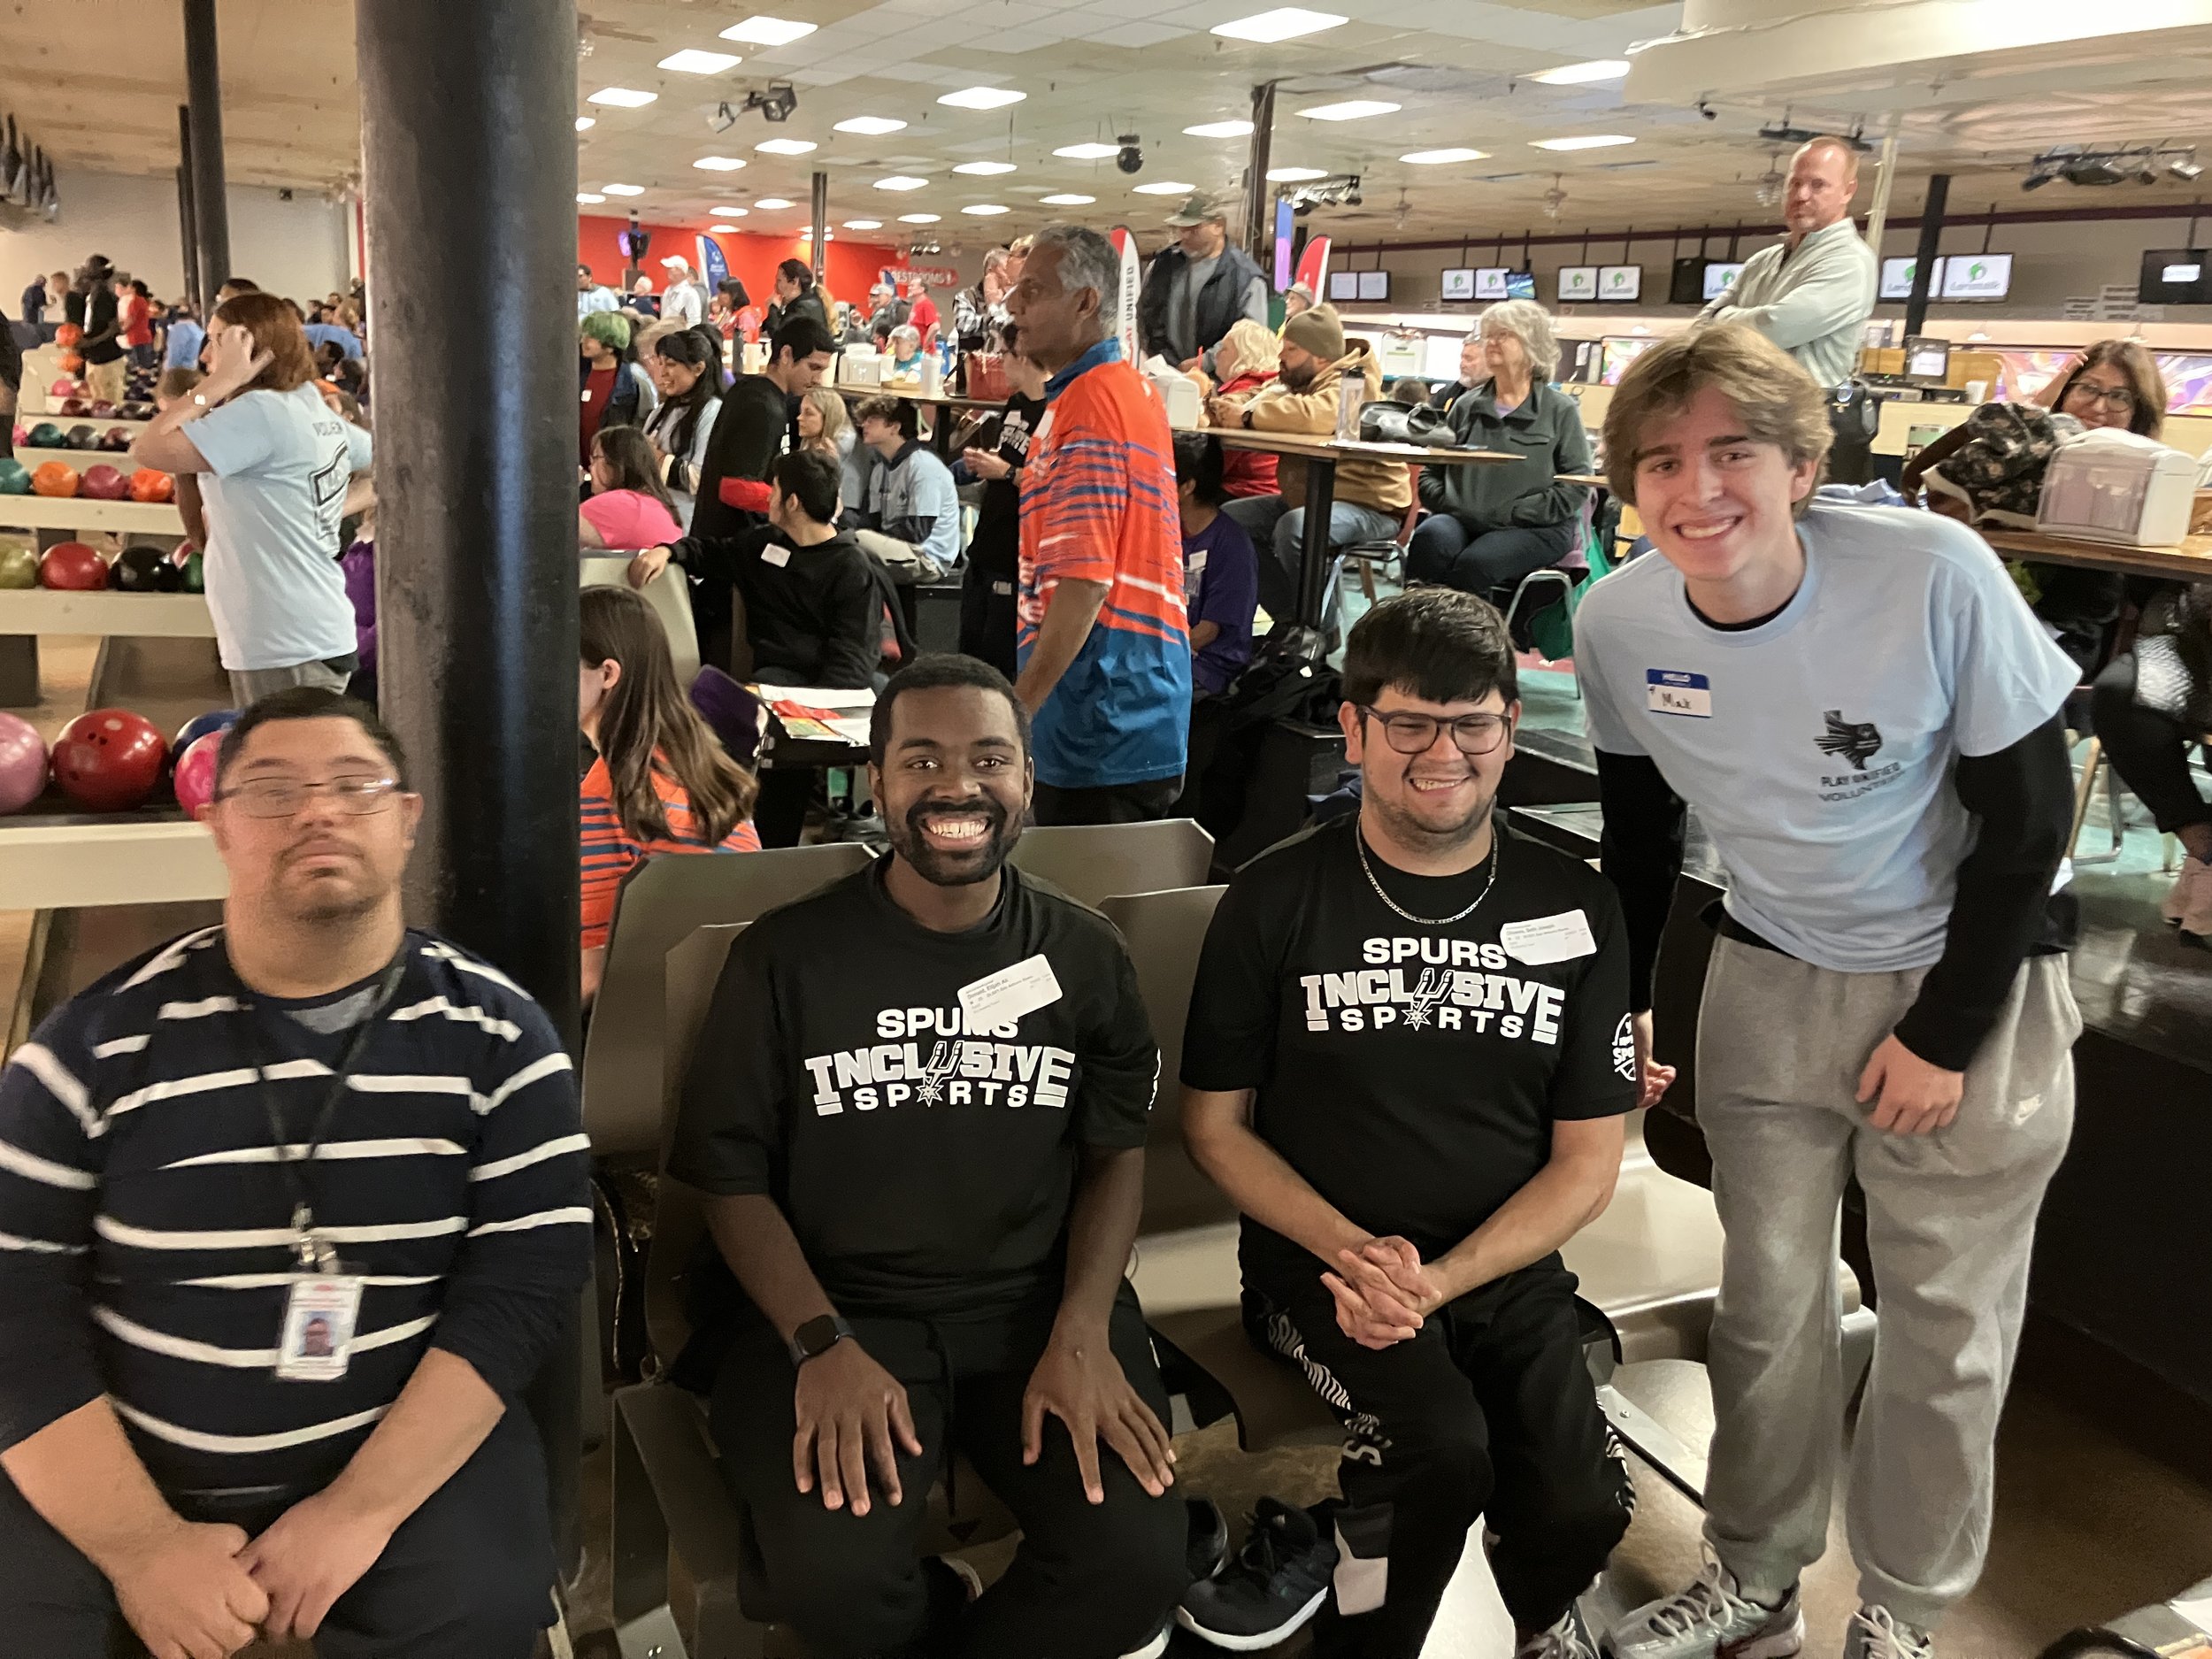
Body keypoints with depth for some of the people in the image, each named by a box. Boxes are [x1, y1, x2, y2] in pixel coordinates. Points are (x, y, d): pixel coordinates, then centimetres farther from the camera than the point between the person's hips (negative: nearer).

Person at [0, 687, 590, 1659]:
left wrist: (361, 1507, -17)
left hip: (409, 1451, -1)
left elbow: (526, 1279, -10)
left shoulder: (497, 1036, -4)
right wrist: (140, 1544, -12)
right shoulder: (97, 1042, -2)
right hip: (118, 1470, 1)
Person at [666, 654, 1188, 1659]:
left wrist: (1081, 1333, -8)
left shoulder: (1083, 955, 4)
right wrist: (821, 1345, -14)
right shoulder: (787, 956, -2)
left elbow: (1116, 1153, 7)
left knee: (1137, 1561, -21)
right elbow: (731, 1177, 0)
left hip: (1038, 1300, 2)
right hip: (837, 1305, -1)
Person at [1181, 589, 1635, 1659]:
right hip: (1321, 1254, -2)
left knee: (1578, 1506, -21)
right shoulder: (1276, 900, -1)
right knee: (1441, 1448, -29)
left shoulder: (1574, 910, 4)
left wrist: (1439, 1280, -12)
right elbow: (1215, 1125, 3)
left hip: (1504, 1264, 2)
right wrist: (1353, 1252, -12)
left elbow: (1586, 1164, 4)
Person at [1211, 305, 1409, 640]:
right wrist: (1230, 407, -13)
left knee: (1293, 528, -35)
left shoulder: (1353, 384, -16)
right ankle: (1290, 619, 4)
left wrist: (1247, 417, -29)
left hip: (1368, 504, -10)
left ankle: (1321, 632, -15)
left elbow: (1314, 415, -36)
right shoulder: (1296, 382, 14)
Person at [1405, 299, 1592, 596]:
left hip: (1534, 529, -3)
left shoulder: (1561, 410, 7)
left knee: (1474, 563, -34)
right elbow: (1430, 471, 18)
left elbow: (1576, 486, -2)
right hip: (1463, 521, 3)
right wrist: (1445, 501, -4)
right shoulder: (1466, 405, 18)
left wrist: (1510, 513, -11)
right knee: (1430, 537, -32)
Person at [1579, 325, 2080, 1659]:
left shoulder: (1936, 575, -25)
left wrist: (1944, 1034, -12)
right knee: (1767, 1301, 12)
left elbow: (2028, 813, -14)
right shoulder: (1618, 623, -14)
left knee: (1947, 1327, 7)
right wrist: (1623, 999, 9)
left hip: (1972, 988, -3)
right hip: (1770, 982, 3)